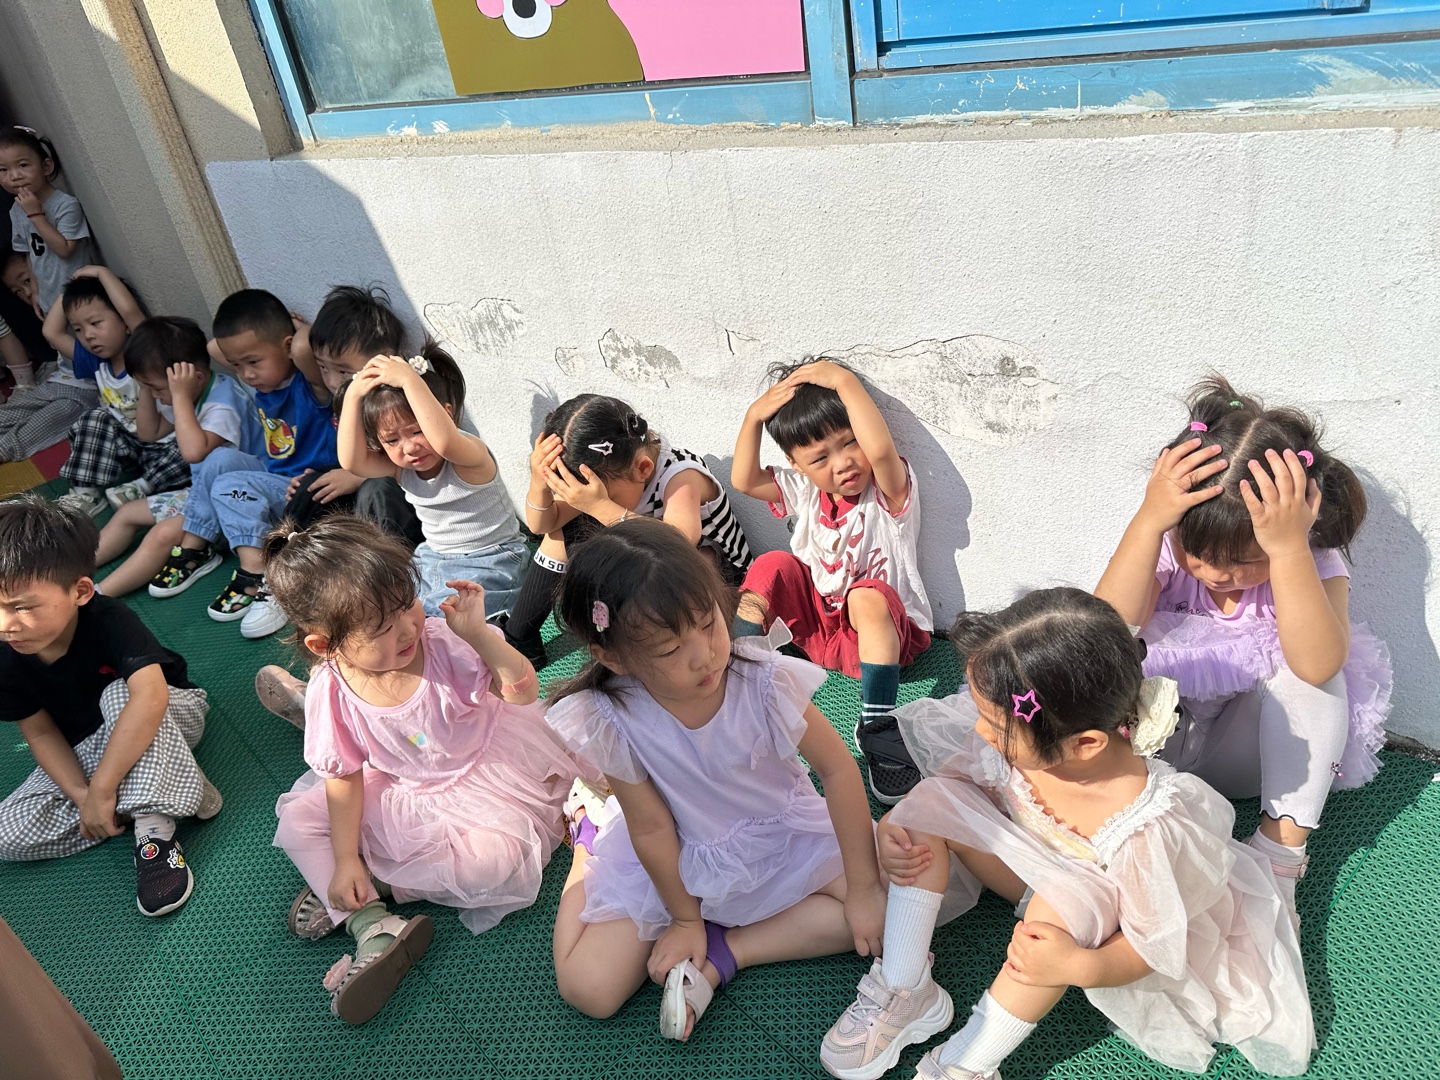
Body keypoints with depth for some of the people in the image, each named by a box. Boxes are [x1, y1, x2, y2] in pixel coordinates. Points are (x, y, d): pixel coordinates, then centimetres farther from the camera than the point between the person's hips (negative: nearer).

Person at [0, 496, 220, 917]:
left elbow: (150, 696, -45)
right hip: (83, 752, 5)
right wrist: (81, 795, -21)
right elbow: (41, 733, -6)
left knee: (118, 693, -37)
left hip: (171, 715, -5)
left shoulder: (109, 621, -31)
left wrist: (101, 790, -42)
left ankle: (155, 827, -31)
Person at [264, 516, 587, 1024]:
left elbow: (522, 689, -23)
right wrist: (344, 860, -10)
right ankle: (373, 926, -17)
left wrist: (479, 634, -35)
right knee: (297, 818, -9)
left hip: (483, 785, -2)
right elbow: (345, 778, -6)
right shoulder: (331, 692, -16)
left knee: (492, 861, -28)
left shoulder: (444, 642, -22)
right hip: (399, 798, 3)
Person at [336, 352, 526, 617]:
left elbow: (444, 442, -47)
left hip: (487, 566, -7)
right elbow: (352, 461, -21)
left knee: (432, 619, -25)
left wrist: (410, 380, -44)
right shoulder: (400, 466, -3)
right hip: (431, 559, 8)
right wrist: (352, 396, -24)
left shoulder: (469, 454, -22)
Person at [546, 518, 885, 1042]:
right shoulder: (611, 722, -26)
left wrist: (863, 887, -12)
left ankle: (727, 951, -6)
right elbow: (652, 827, -14)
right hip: (677, 861, -1)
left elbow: (838, 769, -17)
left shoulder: (766, 679, -28)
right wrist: (685, 918, -3)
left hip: (784, 835, 1)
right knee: (588, 988, -8)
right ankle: (589, 837, 18)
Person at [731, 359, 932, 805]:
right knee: (773, 565, -18)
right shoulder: (805, 491, 2)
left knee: (868, 598, -39)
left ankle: (877, 723, -35)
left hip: (882, 631, -5)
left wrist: (845, 381, -32)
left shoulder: (890, 490, -16)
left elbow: (881, 449, -39)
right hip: (816, 622, 5)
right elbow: (743, 480, -4)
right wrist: (754, 415, -15)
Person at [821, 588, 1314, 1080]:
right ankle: (904, 993, -13)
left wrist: (1081, 968, -44)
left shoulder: (1144, 827, -39)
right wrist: (890, 829, -24)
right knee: (931, 798, -19)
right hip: (1029, 863, 5)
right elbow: (953, 782, -7)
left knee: (1064, 906, -40)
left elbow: (1152, 943, -25)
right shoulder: (1016, 736, -28)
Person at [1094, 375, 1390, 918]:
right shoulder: (1167, 543, -16)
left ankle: (1281, 848, -26)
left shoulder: (1315, 563, -18)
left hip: (1244, 749, 0)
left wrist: (1289, 549, -48)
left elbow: (1316, 664, -39)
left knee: (1307, 668, -29)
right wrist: (1148, 520, -43)